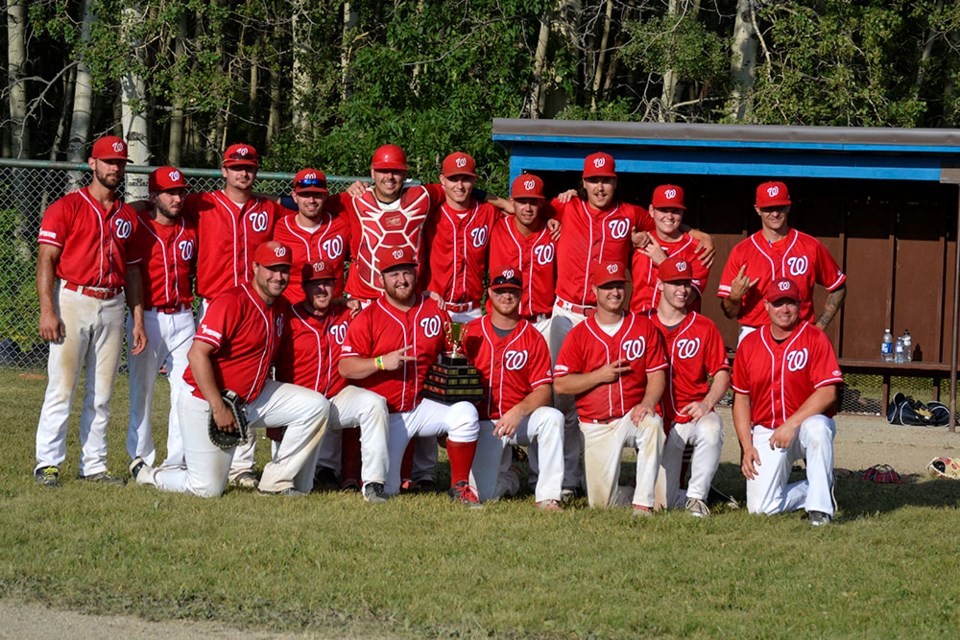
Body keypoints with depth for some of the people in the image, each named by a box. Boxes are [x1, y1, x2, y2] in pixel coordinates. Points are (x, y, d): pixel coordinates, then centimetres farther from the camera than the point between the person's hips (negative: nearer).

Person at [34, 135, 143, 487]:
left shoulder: (128, 216, 15)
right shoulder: (66, 207, -1)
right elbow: (46, 260, -6)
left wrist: (138, 320, 11)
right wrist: (47, 310, -17)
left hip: (112, 306, 5)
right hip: (72, 301, -5)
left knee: (101, 392, 6)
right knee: (61, 386, -7)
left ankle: (94, 465, 12)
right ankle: (48, 464, -3)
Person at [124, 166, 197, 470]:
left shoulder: (191, 229, 10)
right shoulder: (138, 227, -3)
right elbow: (131, 277, -5)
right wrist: (138, 322, -13)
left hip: (183, 318, 4)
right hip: (148, 317, -4)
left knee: (186, 388, -1)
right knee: (142, 390, 2)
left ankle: (177, 460, 5)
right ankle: (141, 458, 10)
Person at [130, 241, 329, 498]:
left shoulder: (281, 307, 7)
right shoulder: (232, 302, -19)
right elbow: (197, 354, -25)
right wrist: (219, 408, -27)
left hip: (254, 397, 8)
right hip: (206, 401, -8)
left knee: (316, 406, -7)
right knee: (208, 489, -7)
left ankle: (276, 482, -1)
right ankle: (145, 473, 21)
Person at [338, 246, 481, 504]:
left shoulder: (435, 310, 5)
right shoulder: (367, 319, -4)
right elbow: (345, 367, -10)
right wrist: (382, 362, -24)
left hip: (424, 404, 2)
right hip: (386, 415, -2)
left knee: (465, 412, -28)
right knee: (385, 489, -9)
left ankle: (459, 486, -12)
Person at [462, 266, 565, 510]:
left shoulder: (533, 338, 1)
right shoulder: (471, 332, 3)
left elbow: (543, 390, -7)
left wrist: (519, 412, -25)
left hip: (520, 419, 0)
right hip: (483, 423, 0)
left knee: (553, 417, -33)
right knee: (482, 494, -18)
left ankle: (548, 496, -25)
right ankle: (507, 480, 22)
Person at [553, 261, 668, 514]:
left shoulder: (644, 327, 5)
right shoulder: (579, 335, 2)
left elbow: (657, 373, -1)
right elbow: (560, 384, -2)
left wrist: (648, 402, -20)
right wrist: (600, 375, -13)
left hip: (632, 415, 0)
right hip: (596, 425, 0)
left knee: (652, 423, -39)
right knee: (602, 502, -9)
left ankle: (643, 503, -31)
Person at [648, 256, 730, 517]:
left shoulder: (705, 327, 6)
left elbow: (722, 373, 5)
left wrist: (707, 403, -12)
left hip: (694, 414, 1)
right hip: (660, 421, -1)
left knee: (710, 429, -38)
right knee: (663, 499, -15)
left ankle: (697, 497, -19)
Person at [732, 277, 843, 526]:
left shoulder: (815, 339, -7)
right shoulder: (750, 344, 4)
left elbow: (827, 393, -15)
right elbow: (741, 399, 8)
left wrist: (791, 424, -24)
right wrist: (746, 446, -2)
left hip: (806, 423, -3)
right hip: (765, 431, 3)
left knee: (817, 427, -41)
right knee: (760, 507, -15)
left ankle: (821, 507, -26)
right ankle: (813, 490, 14)